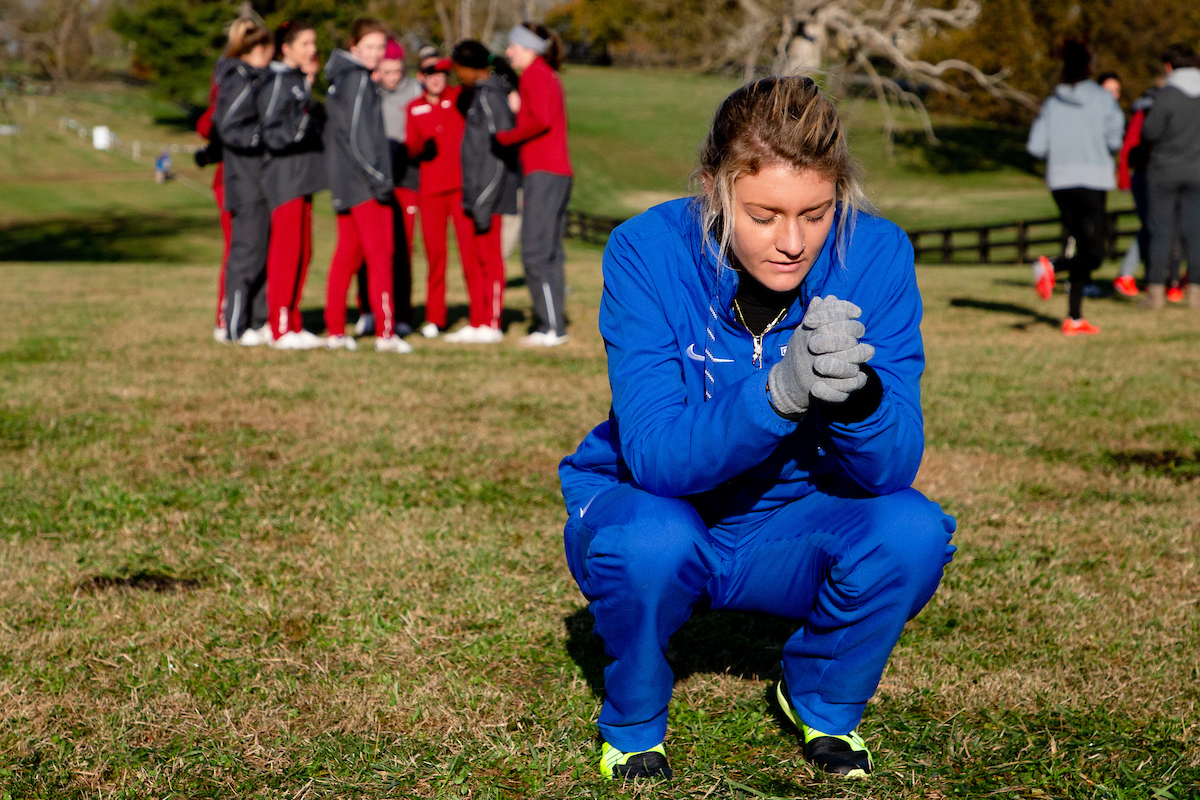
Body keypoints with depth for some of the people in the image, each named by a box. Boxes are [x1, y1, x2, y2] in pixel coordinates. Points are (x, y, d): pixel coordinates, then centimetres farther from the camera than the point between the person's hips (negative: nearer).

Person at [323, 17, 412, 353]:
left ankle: (335, 331, 11)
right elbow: (358, 136, -18)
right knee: (380, 254, -6)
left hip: (343, 182, 9)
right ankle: (385, 333, -7)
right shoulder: (358, 80, -12)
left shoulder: (341, 79, 16)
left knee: (347, 254, 10)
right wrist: (379, 179, -16)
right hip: (364, 182, -9)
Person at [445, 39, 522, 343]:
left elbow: (498, 153, -20)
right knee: (473, 259, 13)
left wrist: (483, 203, -21)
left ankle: (491, 325, 1)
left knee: (489, 257, -4)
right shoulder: (482, 93, 14)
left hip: (489, 193, -10)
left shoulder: (490, 97, -15)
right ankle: (477, 323, 19)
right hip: (477, 192, 10)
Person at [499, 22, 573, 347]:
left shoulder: (534, 74, -7)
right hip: (560, 173, 10)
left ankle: (552, 327, -12)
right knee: (550, 253, 11)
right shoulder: (551, 77, 22)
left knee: (536, 253, -10)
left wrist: (507, 137, -11)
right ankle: (552, 324, 12)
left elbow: (541, 120, -19)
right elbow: (546, 120, 15)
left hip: (543, 172, -10)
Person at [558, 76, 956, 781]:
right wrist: (778, 392, -47)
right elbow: (655, 454, -31)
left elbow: (890, 468, -22)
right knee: (653, 540, -36)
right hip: (649, 505, -2)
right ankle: (632, 725, -3)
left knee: (913, 532, -26)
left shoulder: (875, 255, -17)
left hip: (787, 527, 2)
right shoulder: (649, 253, -23)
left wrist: (858, 394, -44)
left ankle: (822, 702, 5)